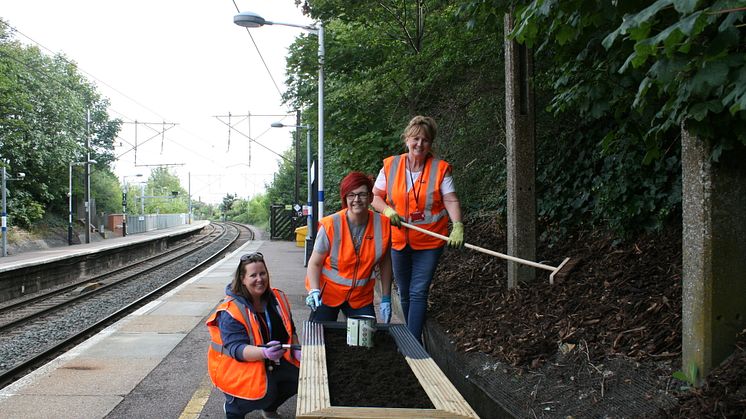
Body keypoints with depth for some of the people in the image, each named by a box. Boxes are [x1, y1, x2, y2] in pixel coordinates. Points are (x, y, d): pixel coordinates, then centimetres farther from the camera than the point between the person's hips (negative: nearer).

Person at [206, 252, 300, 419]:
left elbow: (290, 328, 14)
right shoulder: (230, 311, -21)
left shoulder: (277, 298, 0)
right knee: (264, 392, -30)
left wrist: (296, 350, -2)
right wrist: (264, 353, -45)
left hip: (273, 361, 7)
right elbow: (236, 348, -28)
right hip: (238, 364, -7)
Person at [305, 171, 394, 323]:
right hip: (327, 293, -2)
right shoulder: (330, 225, -17)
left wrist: (386, 298, 2)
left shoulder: (383, 224, -10)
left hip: (361, 296, 2)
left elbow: (385, 263, 2)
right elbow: (315, 263, -9)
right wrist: (314, 291, -24)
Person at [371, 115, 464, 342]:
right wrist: (387, 210, -14)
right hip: (399, 240, 3)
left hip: (429, 241, -3)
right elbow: (375, 196, 6)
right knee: (405, 294, 14)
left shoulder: (441, 168, -6)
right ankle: (410, 338, 31)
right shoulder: (390, 166, 0)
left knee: (418, 293, -8)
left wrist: (457, 226, -30)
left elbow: (451, 200, -13)